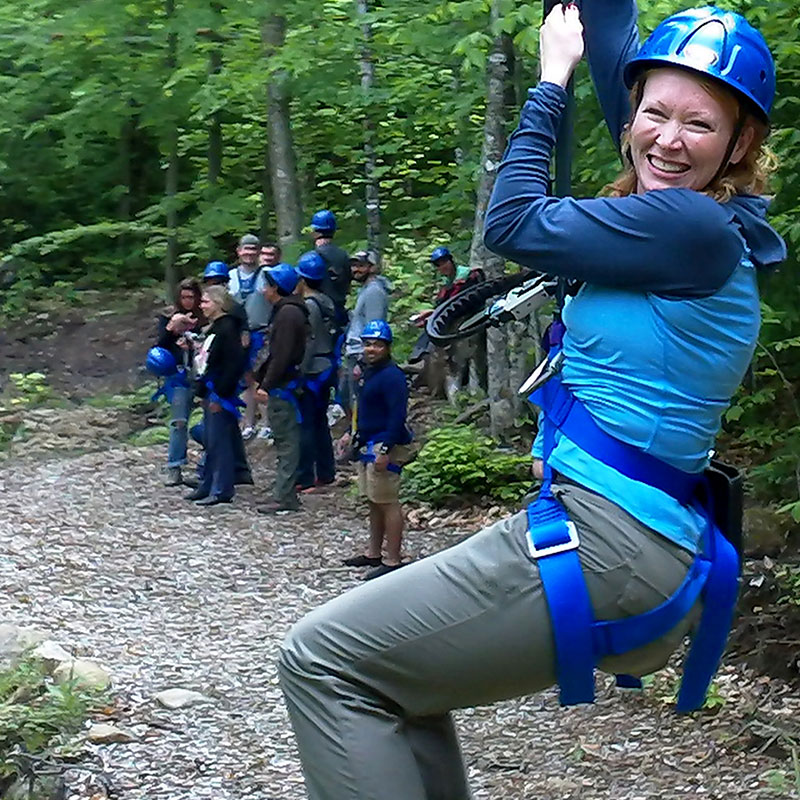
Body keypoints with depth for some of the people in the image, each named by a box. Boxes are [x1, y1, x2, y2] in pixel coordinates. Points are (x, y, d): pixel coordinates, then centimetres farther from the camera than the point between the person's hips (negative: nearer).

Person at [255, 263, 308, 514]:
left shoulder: (288, 314, -15)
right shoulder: (285, 311, 17)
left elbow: (282, 355, -21)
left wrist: (266, 385, -20)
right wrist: (265, 380, 20)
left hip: (283, 386, -11)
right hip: (283, 385, 11)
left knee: (286, 440, -9)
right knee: (286, 440, 12)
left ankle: (283, 497, -8)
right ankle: (285, 495, 18)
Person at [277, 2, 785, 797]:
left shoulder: (692, 228, -15)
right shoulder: (712, 218, 11)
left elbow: (514, 223, -4)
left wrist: (551, 80, 7)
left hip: (605, 544, -10)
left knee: (323, 660, -6)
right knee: (392, 674, 23)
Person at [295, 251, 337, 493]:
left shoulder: (308, 305, -15)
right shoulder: (326, 303, 10)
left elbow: (308, 342, -19)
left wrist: (299, 374, -18)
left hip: (312, 370, -9)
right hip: (326, 367, 9)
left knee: (304, 424, -5)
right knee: (320, 421, 16)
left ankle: (305, 479, -4)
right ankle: (326, 473, 21)